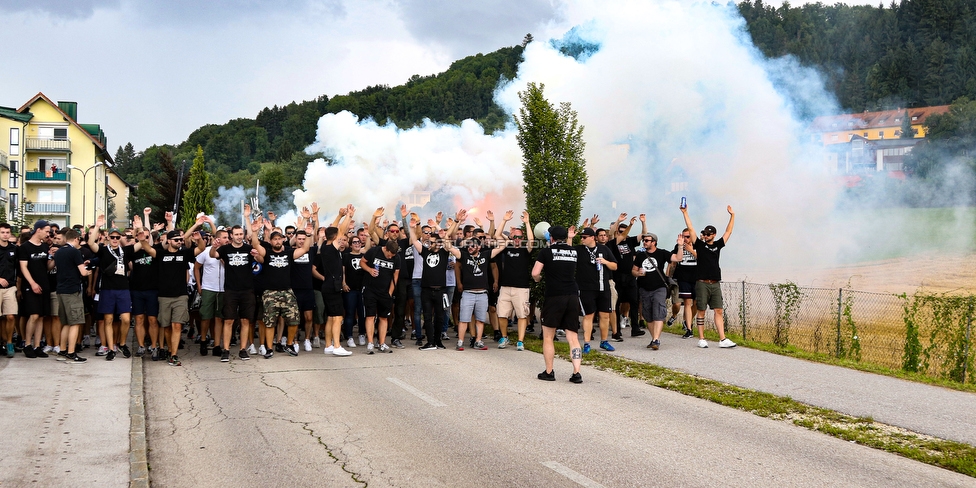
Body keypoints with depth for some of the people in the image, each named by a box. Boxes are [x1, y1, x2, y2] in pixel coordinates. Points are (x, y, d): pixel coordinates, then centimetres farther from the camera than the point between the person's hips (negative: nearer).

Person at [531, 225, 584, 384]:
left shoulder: (546, 251, 0)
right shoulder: (573, 251, 12)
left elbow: (535, 273, -6)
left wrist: (537, 279, 18)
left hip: (554, 297, -3)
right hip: (573, 296, 3)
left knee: (548, 337, 10)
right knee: (573, 338, 3)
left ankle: (549, 372, 12)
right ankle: (576, 373, -6)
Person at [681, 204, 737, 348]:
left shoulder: (718, 245, 13)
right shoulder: (700, 244, 5)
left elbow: (728, 231, 19)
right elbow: (690, 229, 0)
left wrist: (732, 215, 17)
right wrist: (685, 213, -5)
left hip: (715, 284, 3)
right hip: (702, 283, -3)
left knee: (718, 311, -1)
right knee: (701, 311, 1)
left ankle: (722, 340, -4)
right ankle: (701, 339, 5)